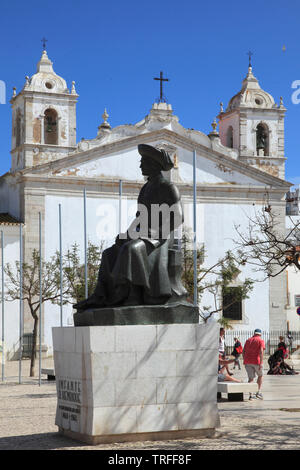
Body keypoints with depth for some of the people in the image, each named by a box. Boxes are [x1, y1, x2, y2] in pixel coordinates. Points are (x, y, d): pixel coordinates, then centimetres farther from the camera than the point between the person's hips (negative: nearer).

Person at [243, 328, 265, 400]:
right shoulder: (261, 341, 0)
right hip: (256, 361, -4)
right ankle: (259, 392, 5)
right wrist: (261, 363, -17)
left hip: (247, 361, 4)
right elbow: (261, 352, -13)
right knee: (260, 375, 16)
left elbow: (243, 352, 12)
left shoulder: (248, 340, 16)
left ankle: (251, 395, -2)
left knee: (251, 378, 7)